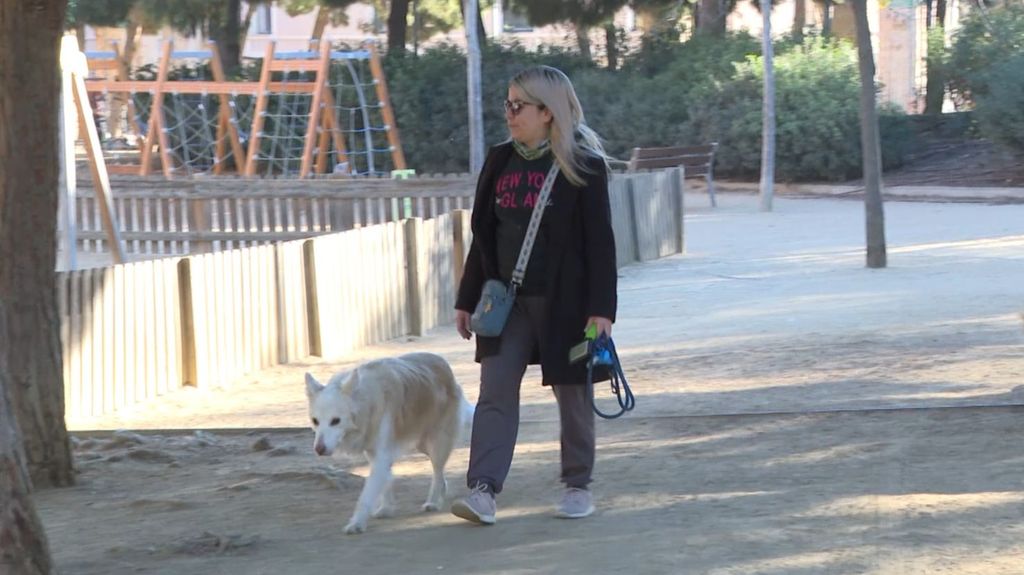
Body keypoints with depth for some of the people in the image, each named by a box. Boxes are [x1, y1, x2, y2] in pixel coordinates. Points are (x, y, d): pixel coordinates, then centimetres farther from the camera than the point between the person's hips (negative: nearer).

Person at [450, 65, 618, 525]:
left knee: (571, 393, 7)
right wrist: (467, 299, 12)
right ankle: (483, 489, -11)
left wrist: (601, 308, -15)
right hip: (507, 298, 5)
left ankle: (578, 485, 21)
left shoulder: (583, 167, -8)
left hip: (564, 299, -5)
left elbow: (599, 241, -10)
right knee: (496, 391, -6)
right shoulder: (500, 161, 8)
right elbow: (483, 235, 13)